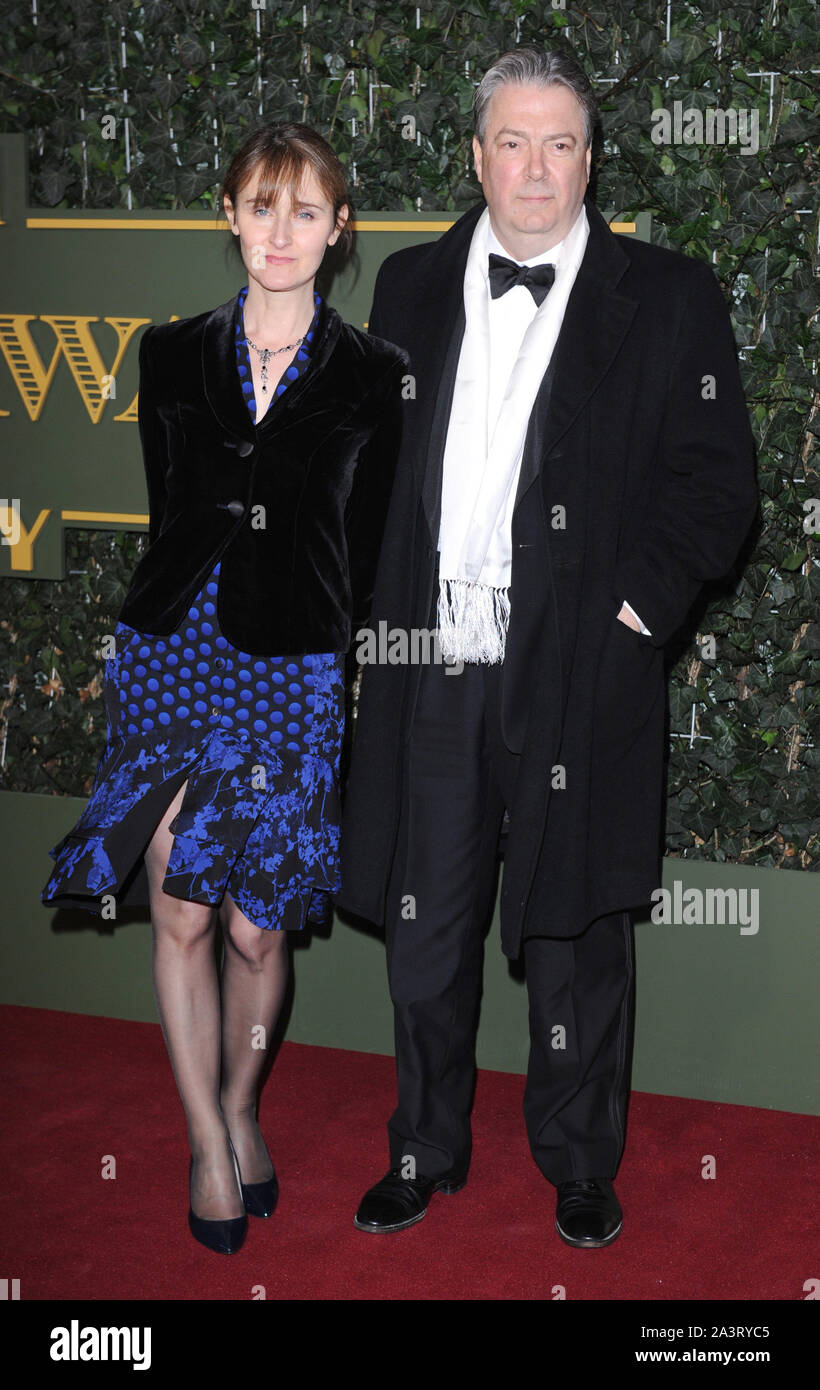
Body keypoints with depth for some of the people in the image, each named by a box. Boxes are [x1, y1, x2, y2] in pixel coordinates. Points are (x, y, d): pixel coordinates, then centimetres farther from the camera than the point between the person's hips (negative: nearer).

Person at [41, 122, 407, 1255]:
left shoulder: (372, 377, 2)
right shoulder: (173, 357, 8)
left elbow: (366, 560, 5)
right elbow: (172, 512, 13)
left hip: (291, 673, -2)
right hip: (174, 656, 2)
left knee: (255, 927, 3)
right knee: (181, 915, 1)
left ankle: (241, 1110, 29)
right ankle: (209, 1143, 18)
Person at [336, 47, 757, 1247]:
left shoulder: (667, 299, 0)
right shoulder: (410, 287, 11)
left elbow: (716, 485, -2)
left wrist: (633, 609, -12)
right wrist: (380, 608, 4)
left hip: (579, 674, -3)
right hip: (430, 666, 3)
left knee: (575, 934, 9)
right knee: (426, 930, 13)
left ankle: (580, 1168, 29)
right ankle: (427, 1151, 32)